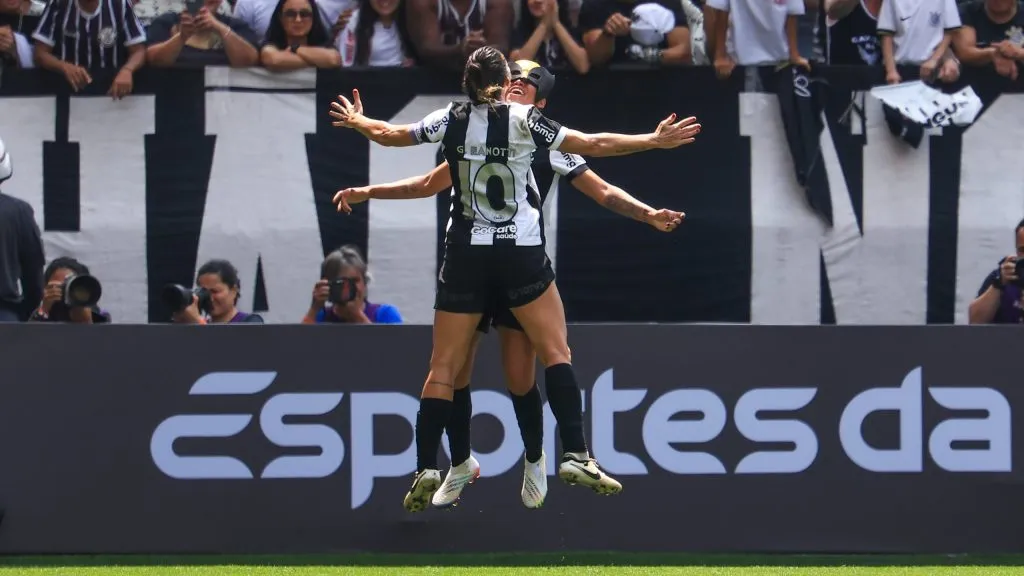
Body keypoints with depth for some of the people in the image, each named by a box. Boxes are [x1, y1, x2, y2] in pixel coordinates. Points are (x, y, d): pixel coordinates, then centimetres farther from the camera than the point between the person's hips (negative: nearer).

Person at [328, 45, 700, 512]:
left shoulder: (450, 120, 2)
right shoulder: (522, 119, -5)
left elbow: (390, 135, 15)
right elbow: (591, 145, -4)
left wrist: (356, 121, 36)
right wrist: (654, 141, 3)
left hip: (464, 257, 2)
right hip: (520, 255, -2)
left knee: (443, 369, 6)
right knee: (556, 352, 1)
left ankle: (425, 469, -1)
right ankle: (575, 456, -11)